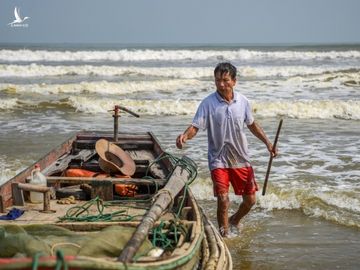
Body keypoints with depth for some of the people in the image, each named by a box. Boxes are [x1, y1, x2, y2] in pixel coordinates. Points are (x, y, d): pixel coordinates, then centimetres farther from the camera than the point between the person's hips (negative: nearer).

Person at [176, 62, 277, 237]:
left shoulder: (242, 101, 0)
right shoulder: (208, 103, -11)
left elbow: (252, 124, 14)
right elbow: (196, 127, -17)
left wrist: (267, 143, 10)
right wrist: (185, 136, -38)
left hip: (241, 158, 4)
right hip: (218, 159, -4)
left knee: (250, 200, 10)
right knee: (223, 199, -15)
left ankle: (234, 221, 41)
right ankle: (224, 234, 7)